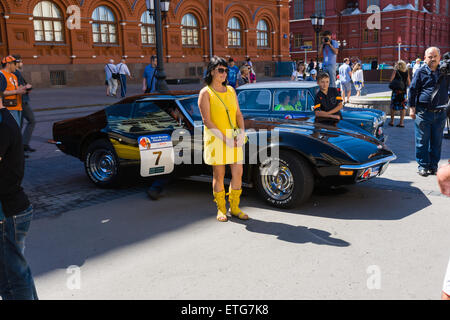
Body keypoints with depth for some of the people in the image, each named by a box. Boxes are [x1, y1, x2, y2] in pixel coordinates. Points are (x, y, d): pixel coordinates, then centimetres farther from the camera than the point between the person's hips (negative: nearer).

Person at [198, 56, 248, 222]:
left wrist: (242, 132, -2)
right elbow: (206, 120, -10)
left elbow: (238, 114, 13)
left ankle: (235, 208, 18)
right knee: (219, 175, 2)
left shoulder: (231, 90, 13)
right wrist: (223, 137, -17)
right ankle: (221, 209, 17)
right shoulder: (205, 93, -4)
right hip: (216, 139, -5)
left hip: (234, 138, 5)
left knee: (238, 173, 4)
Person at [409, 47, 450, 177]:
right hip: (423, 112, -3)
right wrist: (412, 107, -3)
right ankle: (423, 166, 13)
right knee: (422, 141, 2)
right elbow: (413, 90, 2)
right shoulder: (421, 72, 0)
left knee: (437, 141, 9)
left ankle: (433, 166, 20)